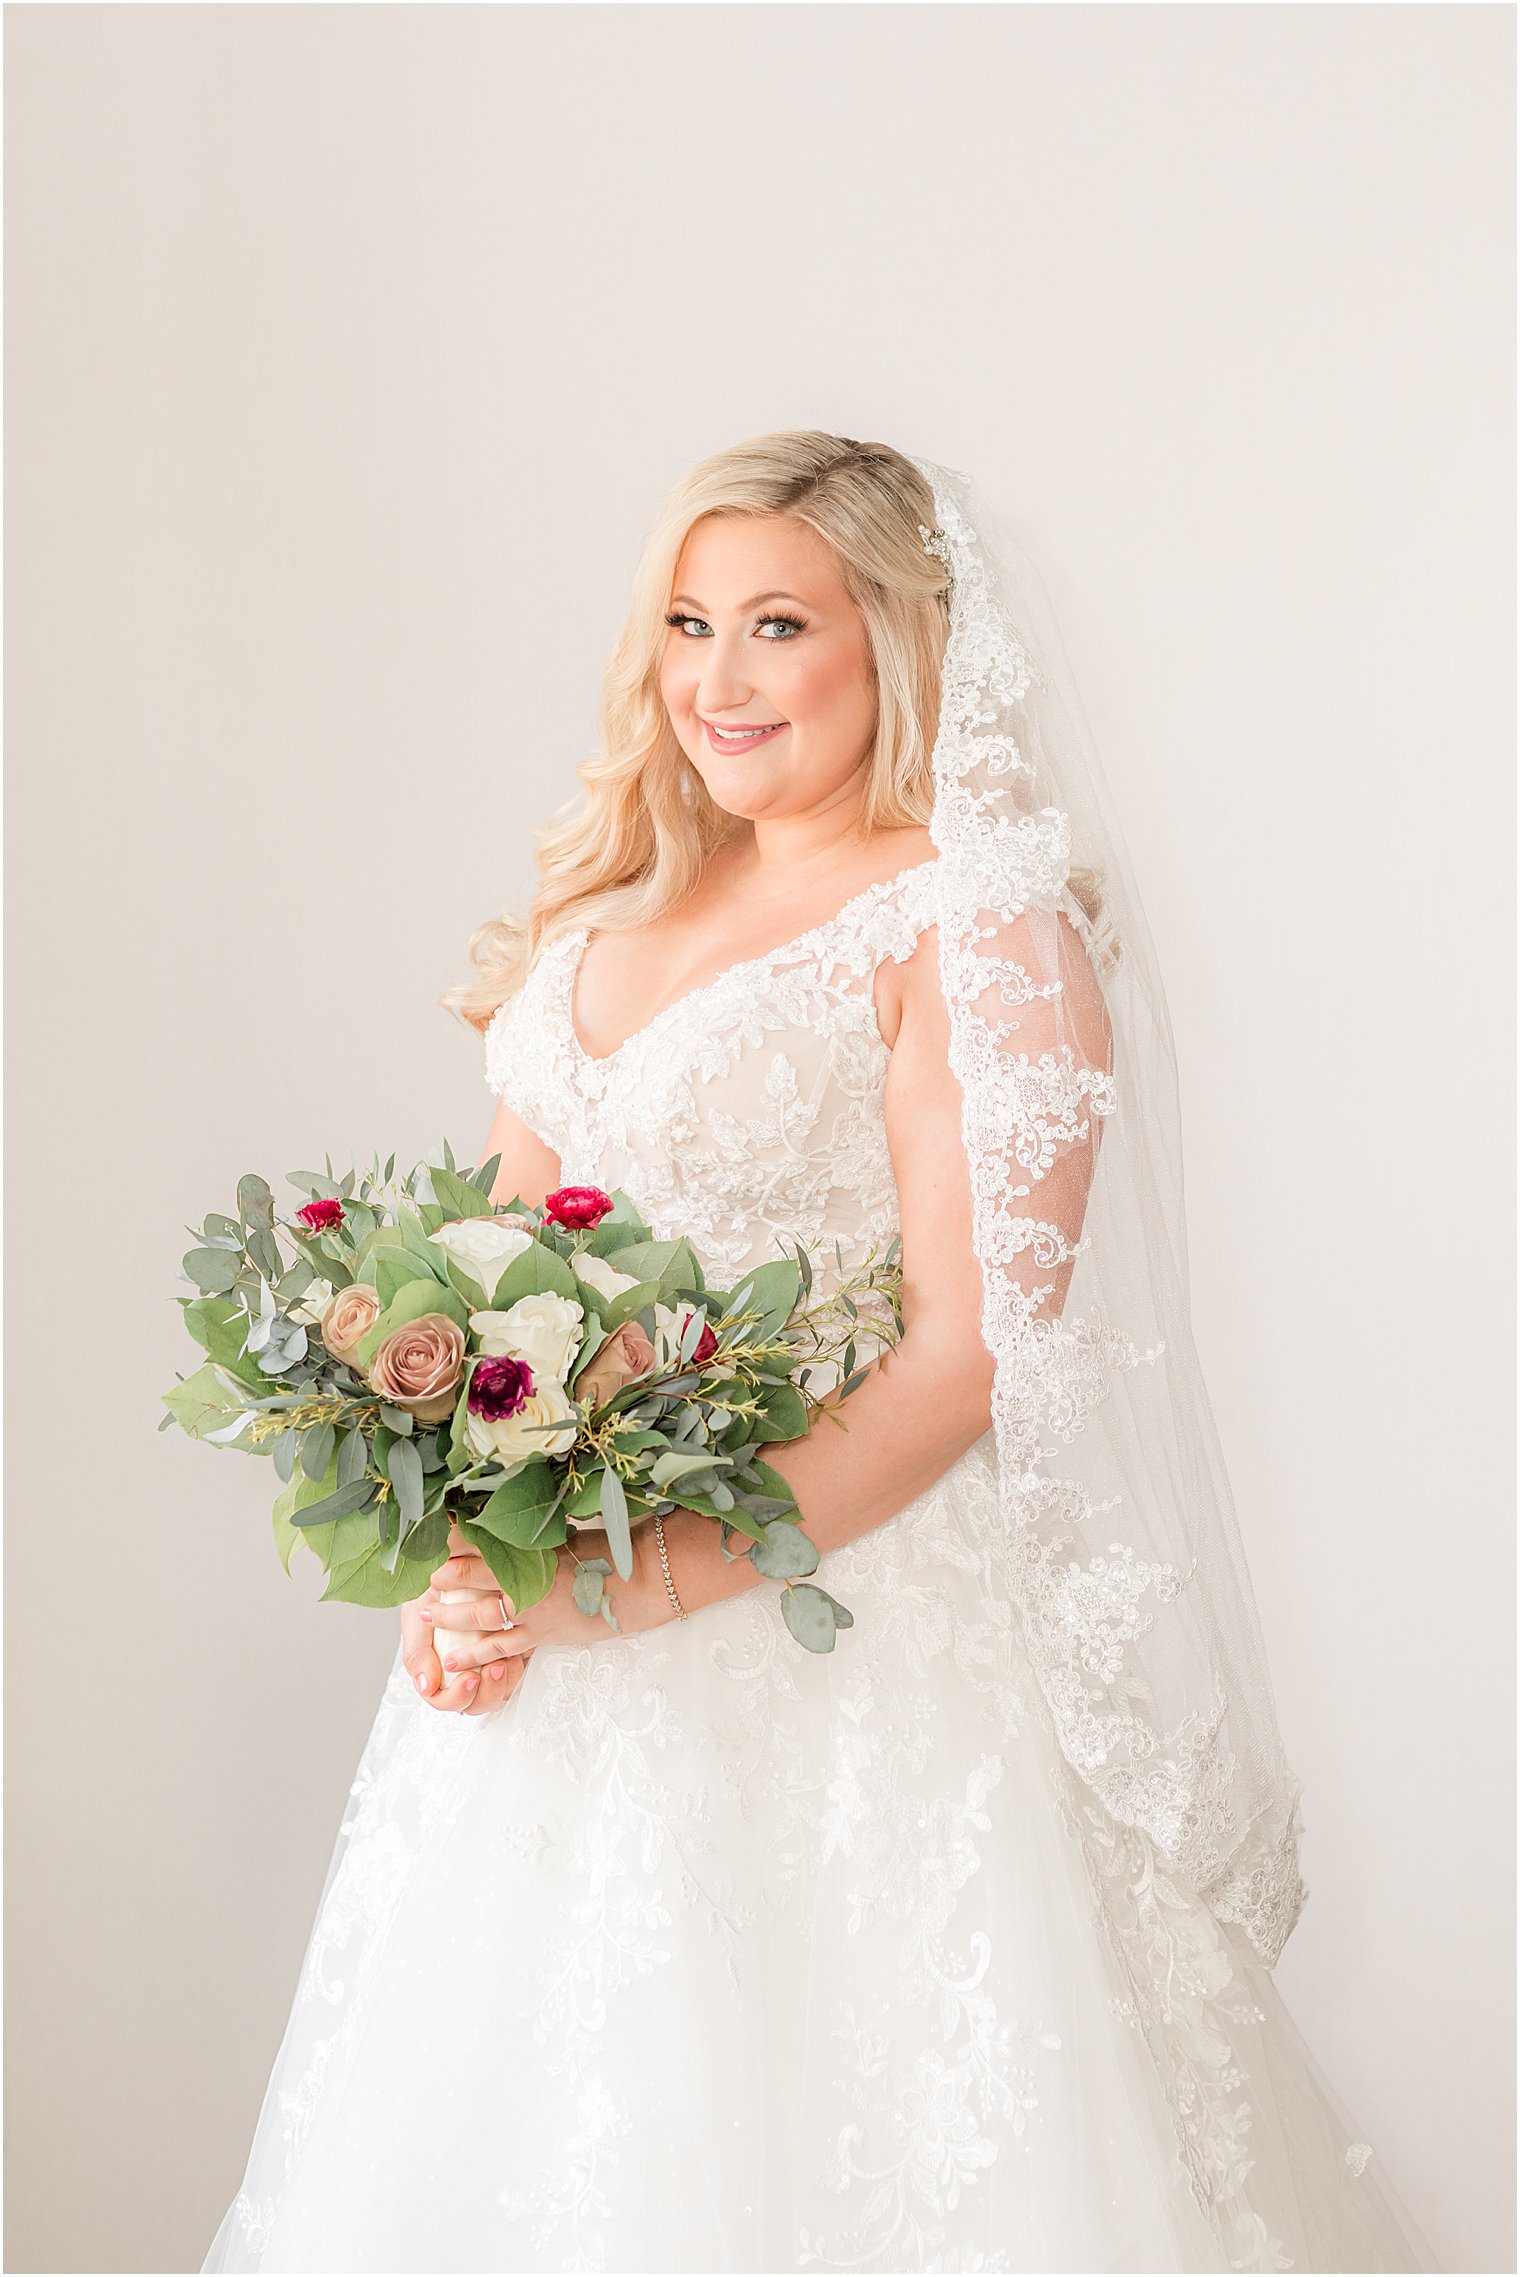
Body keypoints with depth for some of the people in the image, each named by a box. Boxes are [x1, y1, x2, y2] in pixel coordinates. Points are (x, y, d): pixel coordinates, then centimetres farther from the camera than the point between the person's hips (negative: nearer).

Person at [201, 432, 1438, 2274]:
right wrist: (455, 1561, -5)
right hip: (542, 1600, 7)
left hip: (839, 1620, -6)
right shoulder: (612, 907, 10)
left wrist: (643, 1579, -24)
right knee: (521, 2117, 16)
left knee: (801, 2107, 4)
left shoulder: (979, 933, -12)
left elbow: (968, 1356, -18)